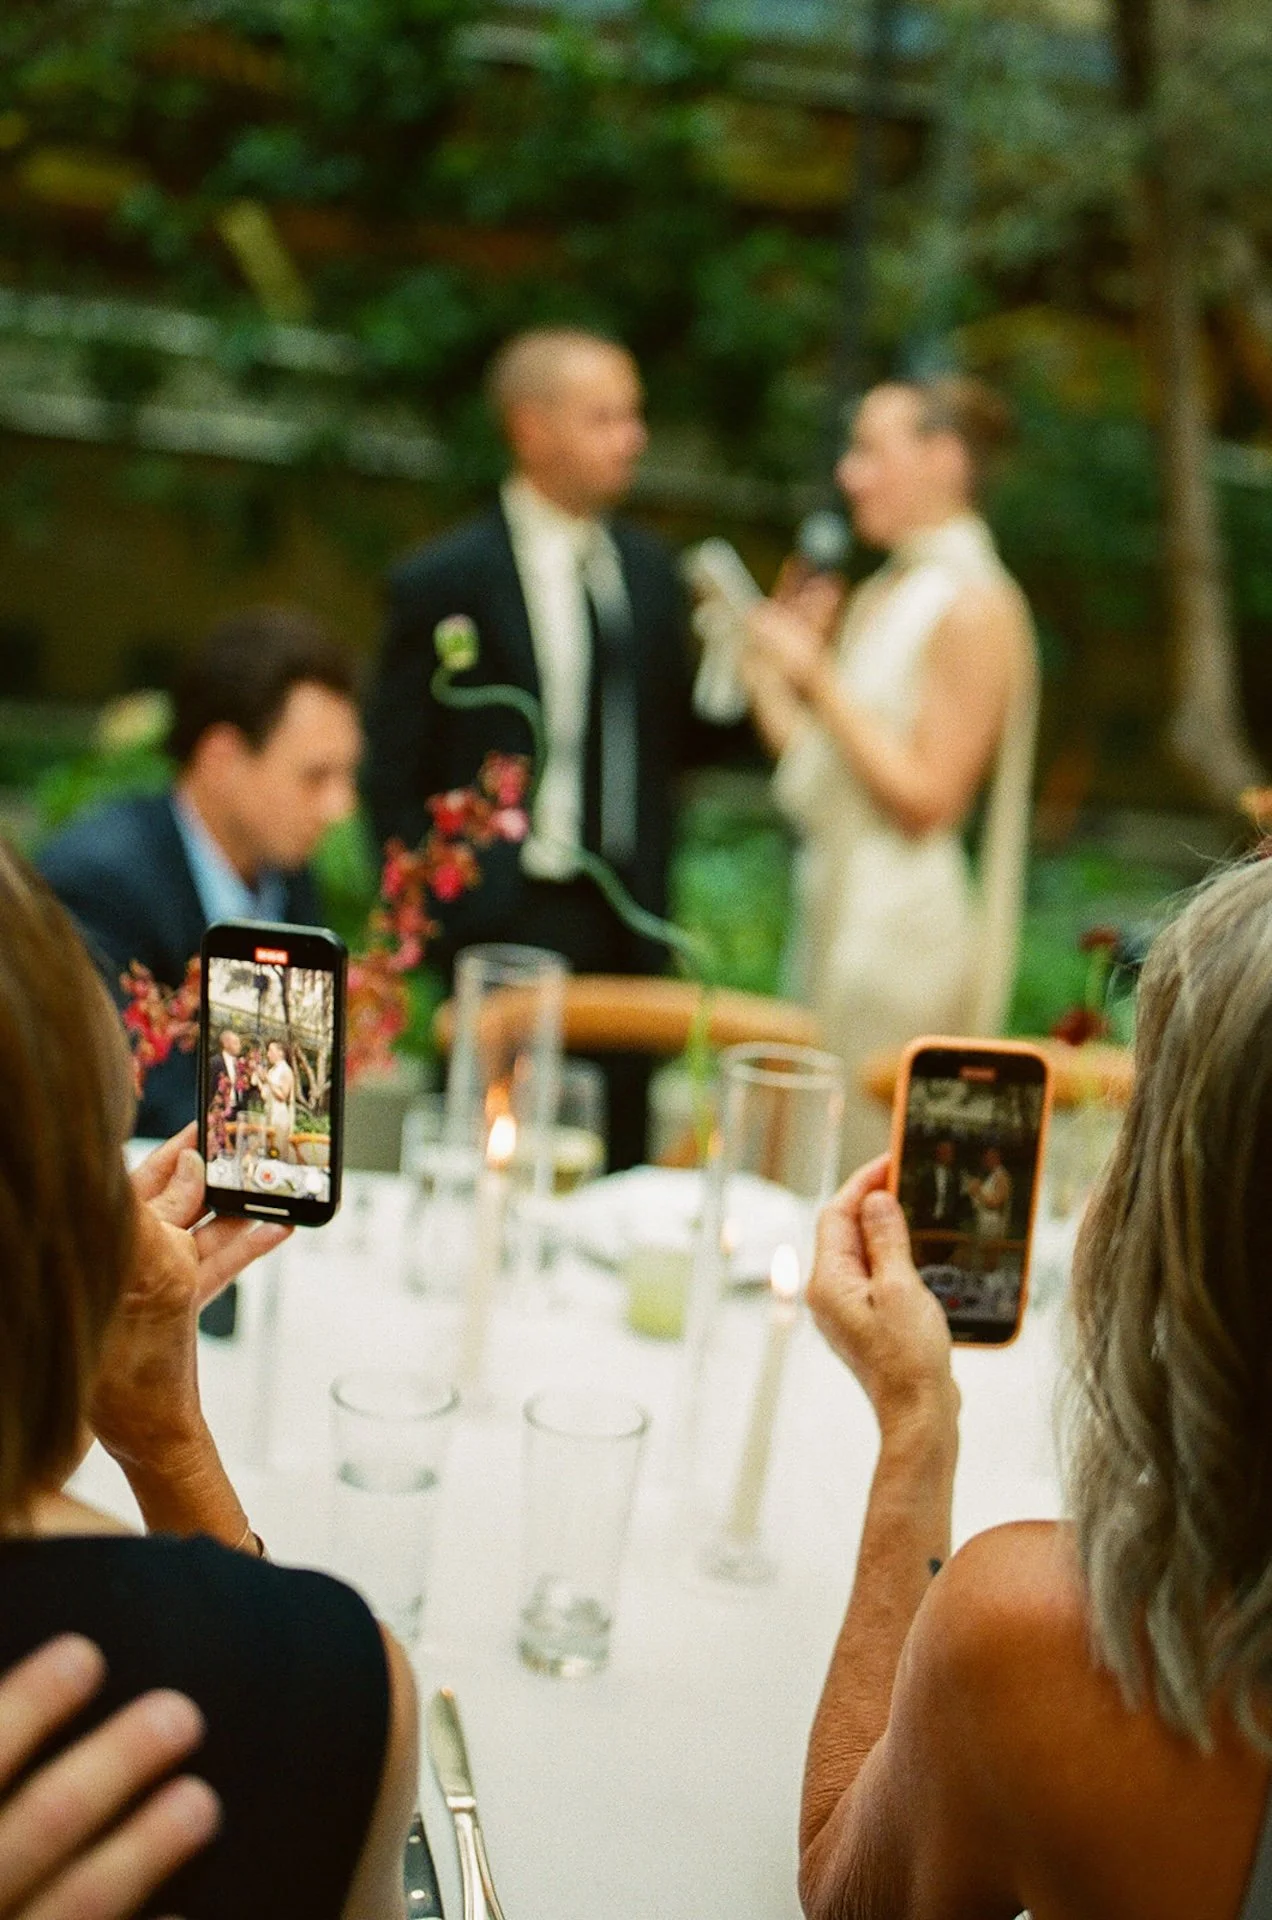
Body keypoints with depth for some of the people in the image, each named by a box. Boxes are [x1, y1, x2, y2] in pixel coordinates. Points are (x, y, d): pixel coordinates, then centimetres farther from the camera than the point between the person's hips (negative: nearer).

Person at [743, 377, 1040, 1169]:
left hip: (899, 918, -9)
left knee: (867, 1186, -3)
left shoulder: (976, 605, -11)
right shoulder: (880, 595, 14)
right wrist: (767, 672, 10)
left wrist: (819, 681, -15)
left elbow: (926, 799, -16)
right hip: (837, 901, 9)